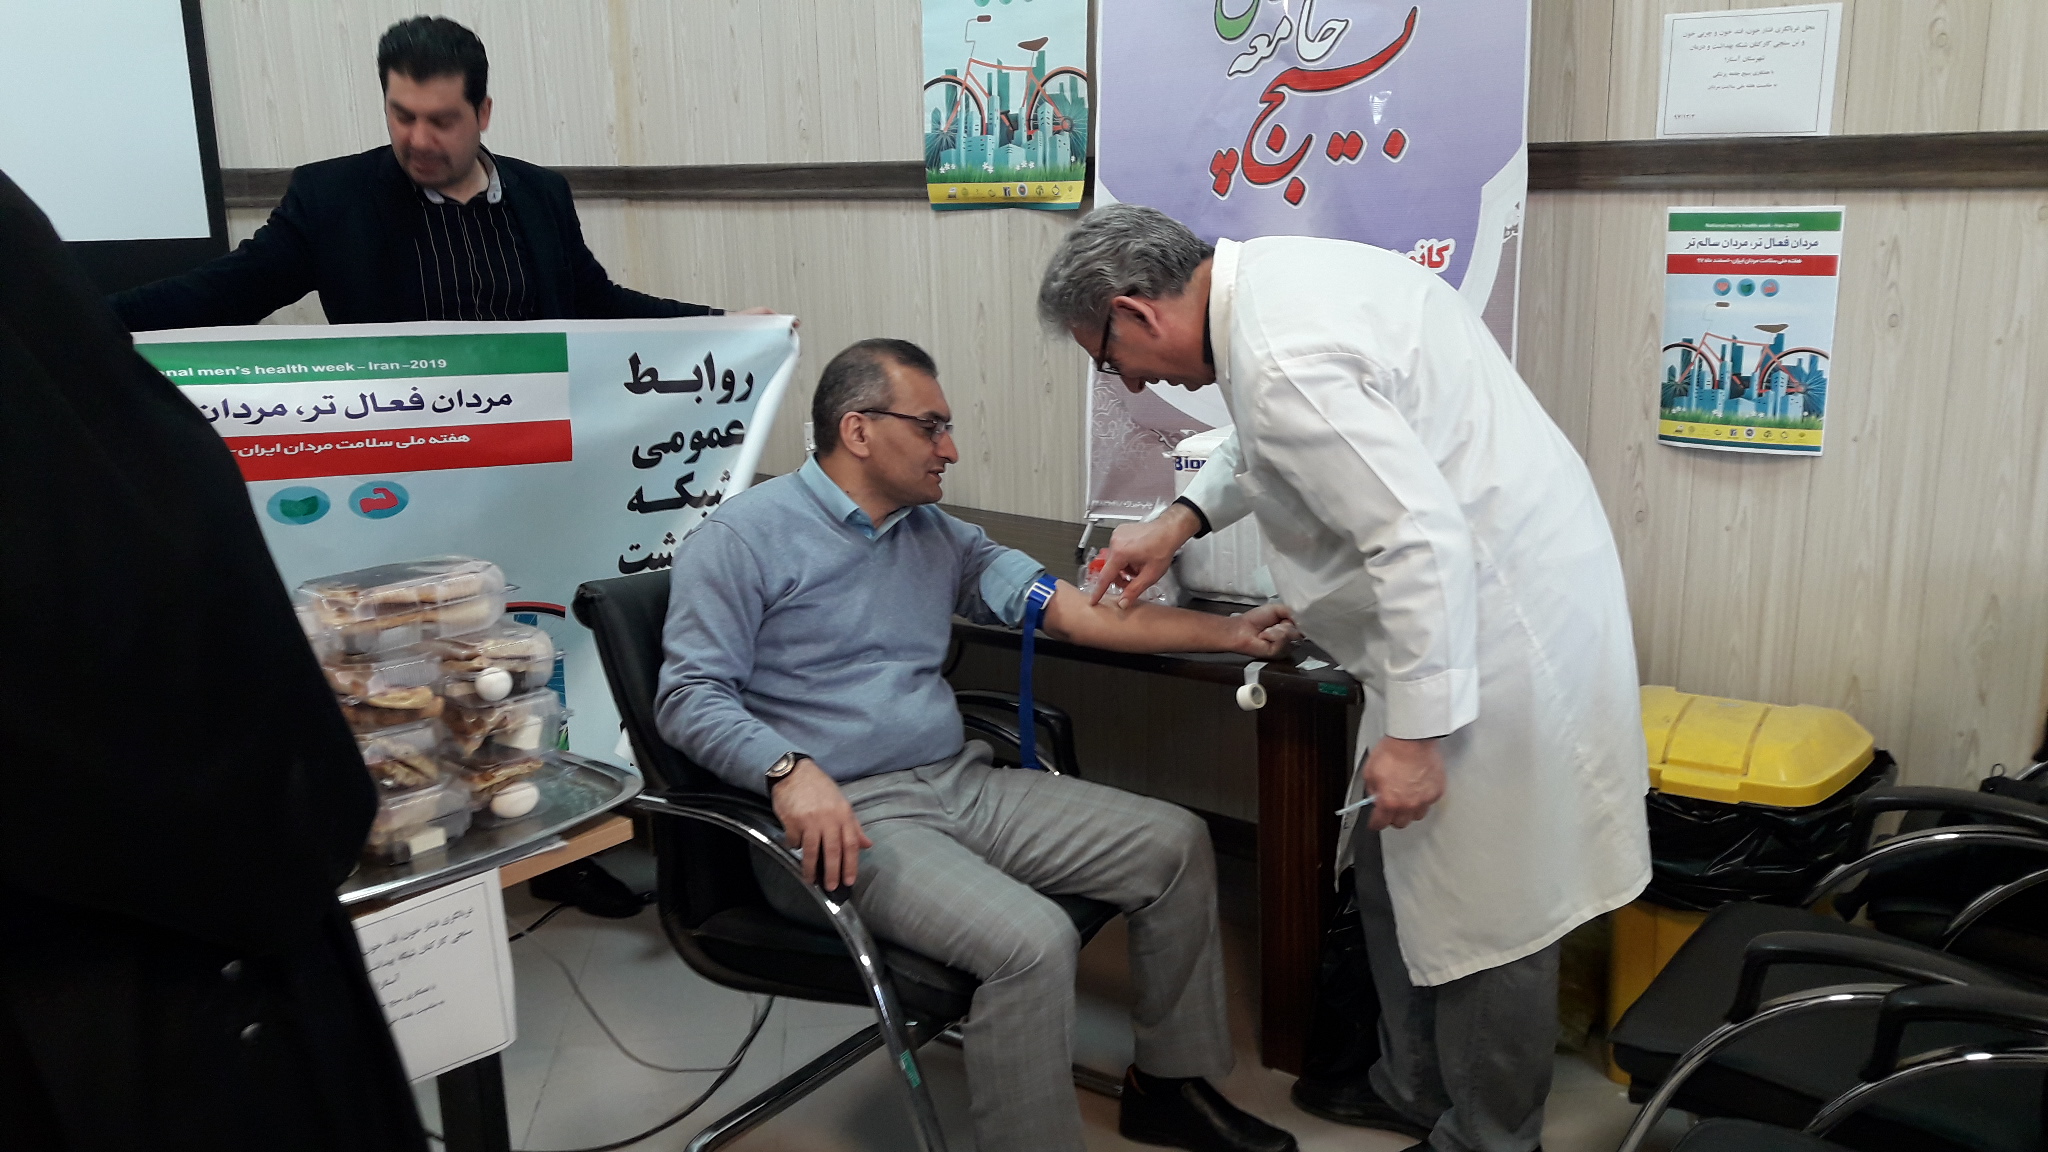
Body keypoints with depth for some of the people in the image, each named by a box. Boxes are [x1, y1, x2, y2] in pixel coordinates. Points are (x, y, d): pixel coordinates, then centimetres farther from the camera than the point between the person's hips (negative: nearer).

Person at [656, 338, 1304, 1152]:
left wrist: (1227, 633, -3)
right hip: (845, 816, -8)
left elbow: (1073, 609, 6)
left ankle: (1169, 1085, 17)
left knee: (1175, 843, 2)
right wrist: (791, 770, -30)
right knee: (1033, 940, -30)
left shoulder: (938, 537, 15)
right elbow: (689, 695, -12)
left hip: (962, 783, 8)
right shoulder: (745, 537, -5)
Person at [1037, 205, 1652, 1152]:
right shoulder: (1270, 274, 6)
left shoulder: (1281, 360, -26)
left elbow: (1422, 542, -28)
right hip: (1472, 585, 11)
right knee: (1396, 870, 21)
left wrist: (1414, 732, -22)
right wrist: (1183, 519, 18)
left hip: (1496, 619, -10)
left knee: (1485, 905, 5)